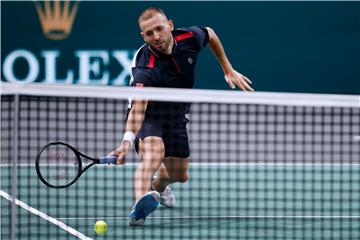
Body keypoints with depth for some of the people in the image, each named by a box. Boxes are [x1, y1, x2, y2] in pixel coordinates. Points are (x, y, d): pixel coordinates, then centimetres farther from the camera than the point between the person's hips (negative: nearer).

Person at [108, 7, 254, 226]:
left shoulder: (189, 38, -21)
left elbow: (211, 35, 5)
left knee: (180, 175, 17)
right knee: (153, 155, -37)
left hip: (176, 117, 6)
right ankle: (140, 205, -57)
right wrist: (128, 140, -64)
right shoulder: (145, 67, -36)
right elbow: (138, 107, -47)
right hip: (149, 116, -6)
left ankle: (159, 185, 53)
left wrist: (228, 70, 9)